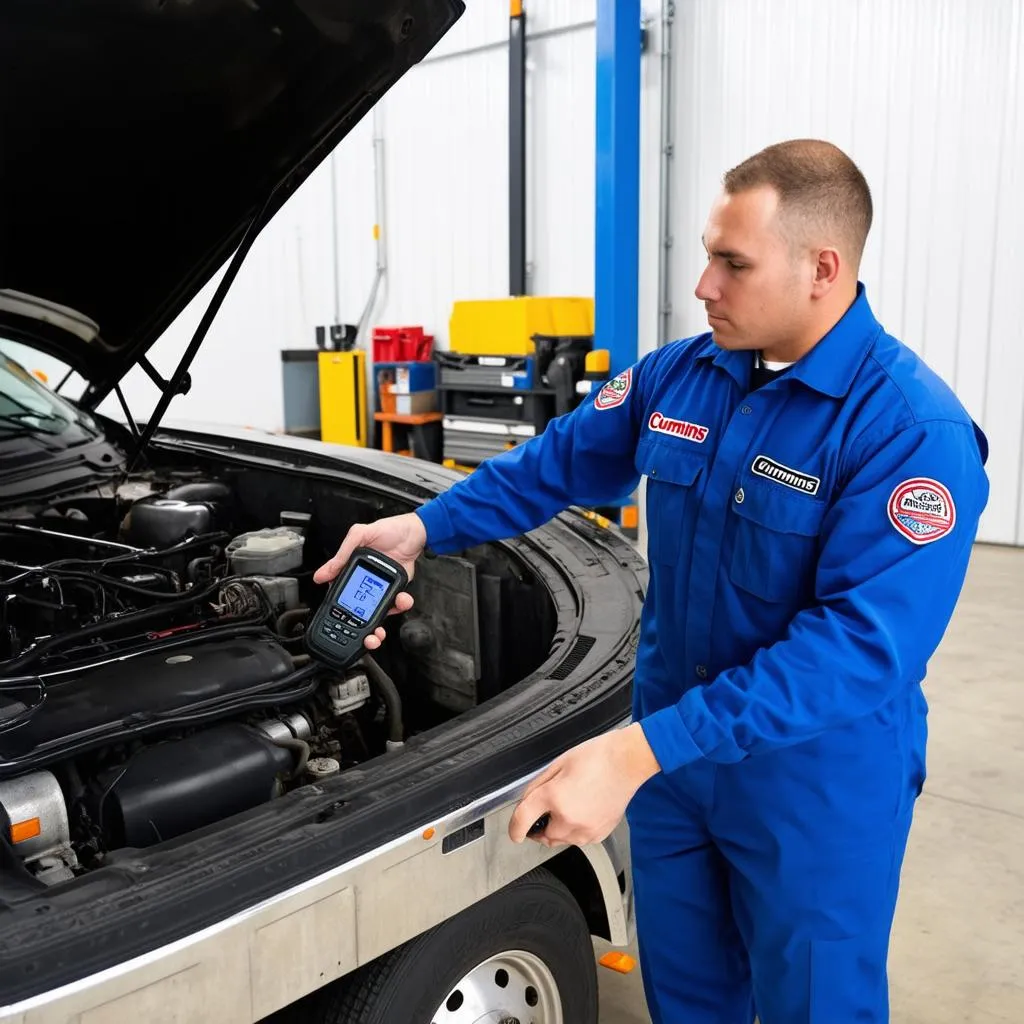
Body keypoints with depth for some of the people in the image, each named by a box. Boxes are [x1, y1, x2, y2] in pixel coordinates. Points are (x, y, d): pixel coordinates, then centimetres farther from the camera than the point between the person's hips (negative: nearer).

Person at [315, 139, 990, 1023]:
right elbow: (556, 464, 11)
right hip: (673, 750, 6)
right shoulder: (677, 376, -2)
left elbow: (862, 645, -31)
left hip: (817, 780, -5)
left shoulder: (913, 431, -24)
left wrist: (638, 750, -37)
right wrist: (425, 528, -1)